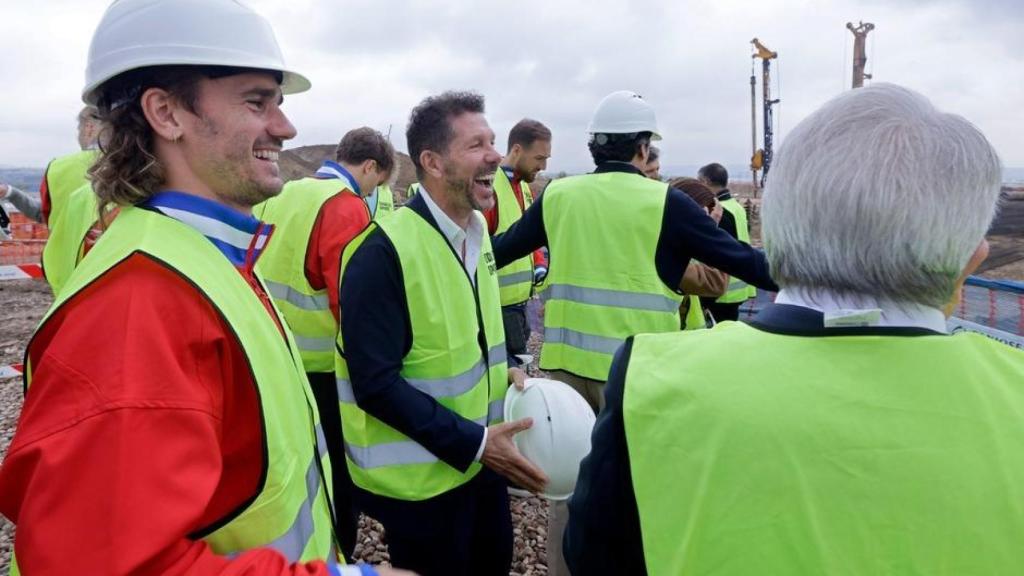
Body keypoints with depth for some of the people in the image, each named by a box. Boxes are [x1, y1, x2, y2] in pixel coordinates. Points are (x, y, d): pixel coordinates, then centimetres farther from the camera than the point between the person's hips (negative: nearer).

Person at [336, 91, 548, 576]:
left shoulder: (477, 229, 4)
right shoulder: (383, 252, -23)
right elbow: (376, 383, -24)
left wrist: (504, 368, -2)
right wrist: (471, 442, -24)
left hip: (480, 458, 8)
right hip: (419, 477, -8)